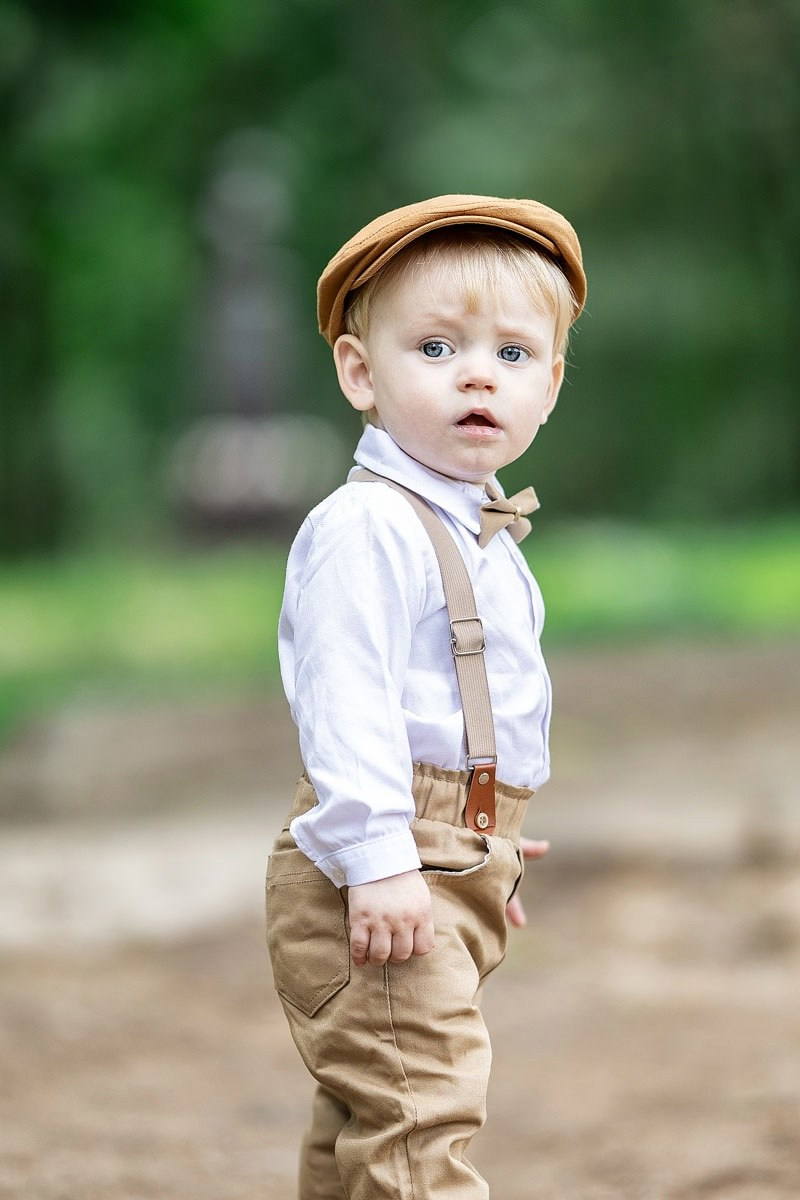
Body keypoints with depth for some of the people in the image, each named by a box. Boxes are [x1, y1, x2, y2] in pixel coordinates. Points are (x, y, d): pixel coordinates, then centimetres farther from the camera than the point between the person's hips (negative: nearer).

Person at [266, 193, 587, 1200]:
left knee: (365, 1115, 17)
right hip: (381, 881, -10)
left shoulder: (482, 538, 16)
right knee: (416, 1114, -14)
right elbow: (346, 701, -22)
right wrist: (379, 857, -28)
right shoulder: (365, 528, -16)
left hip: (460, 863, 10)